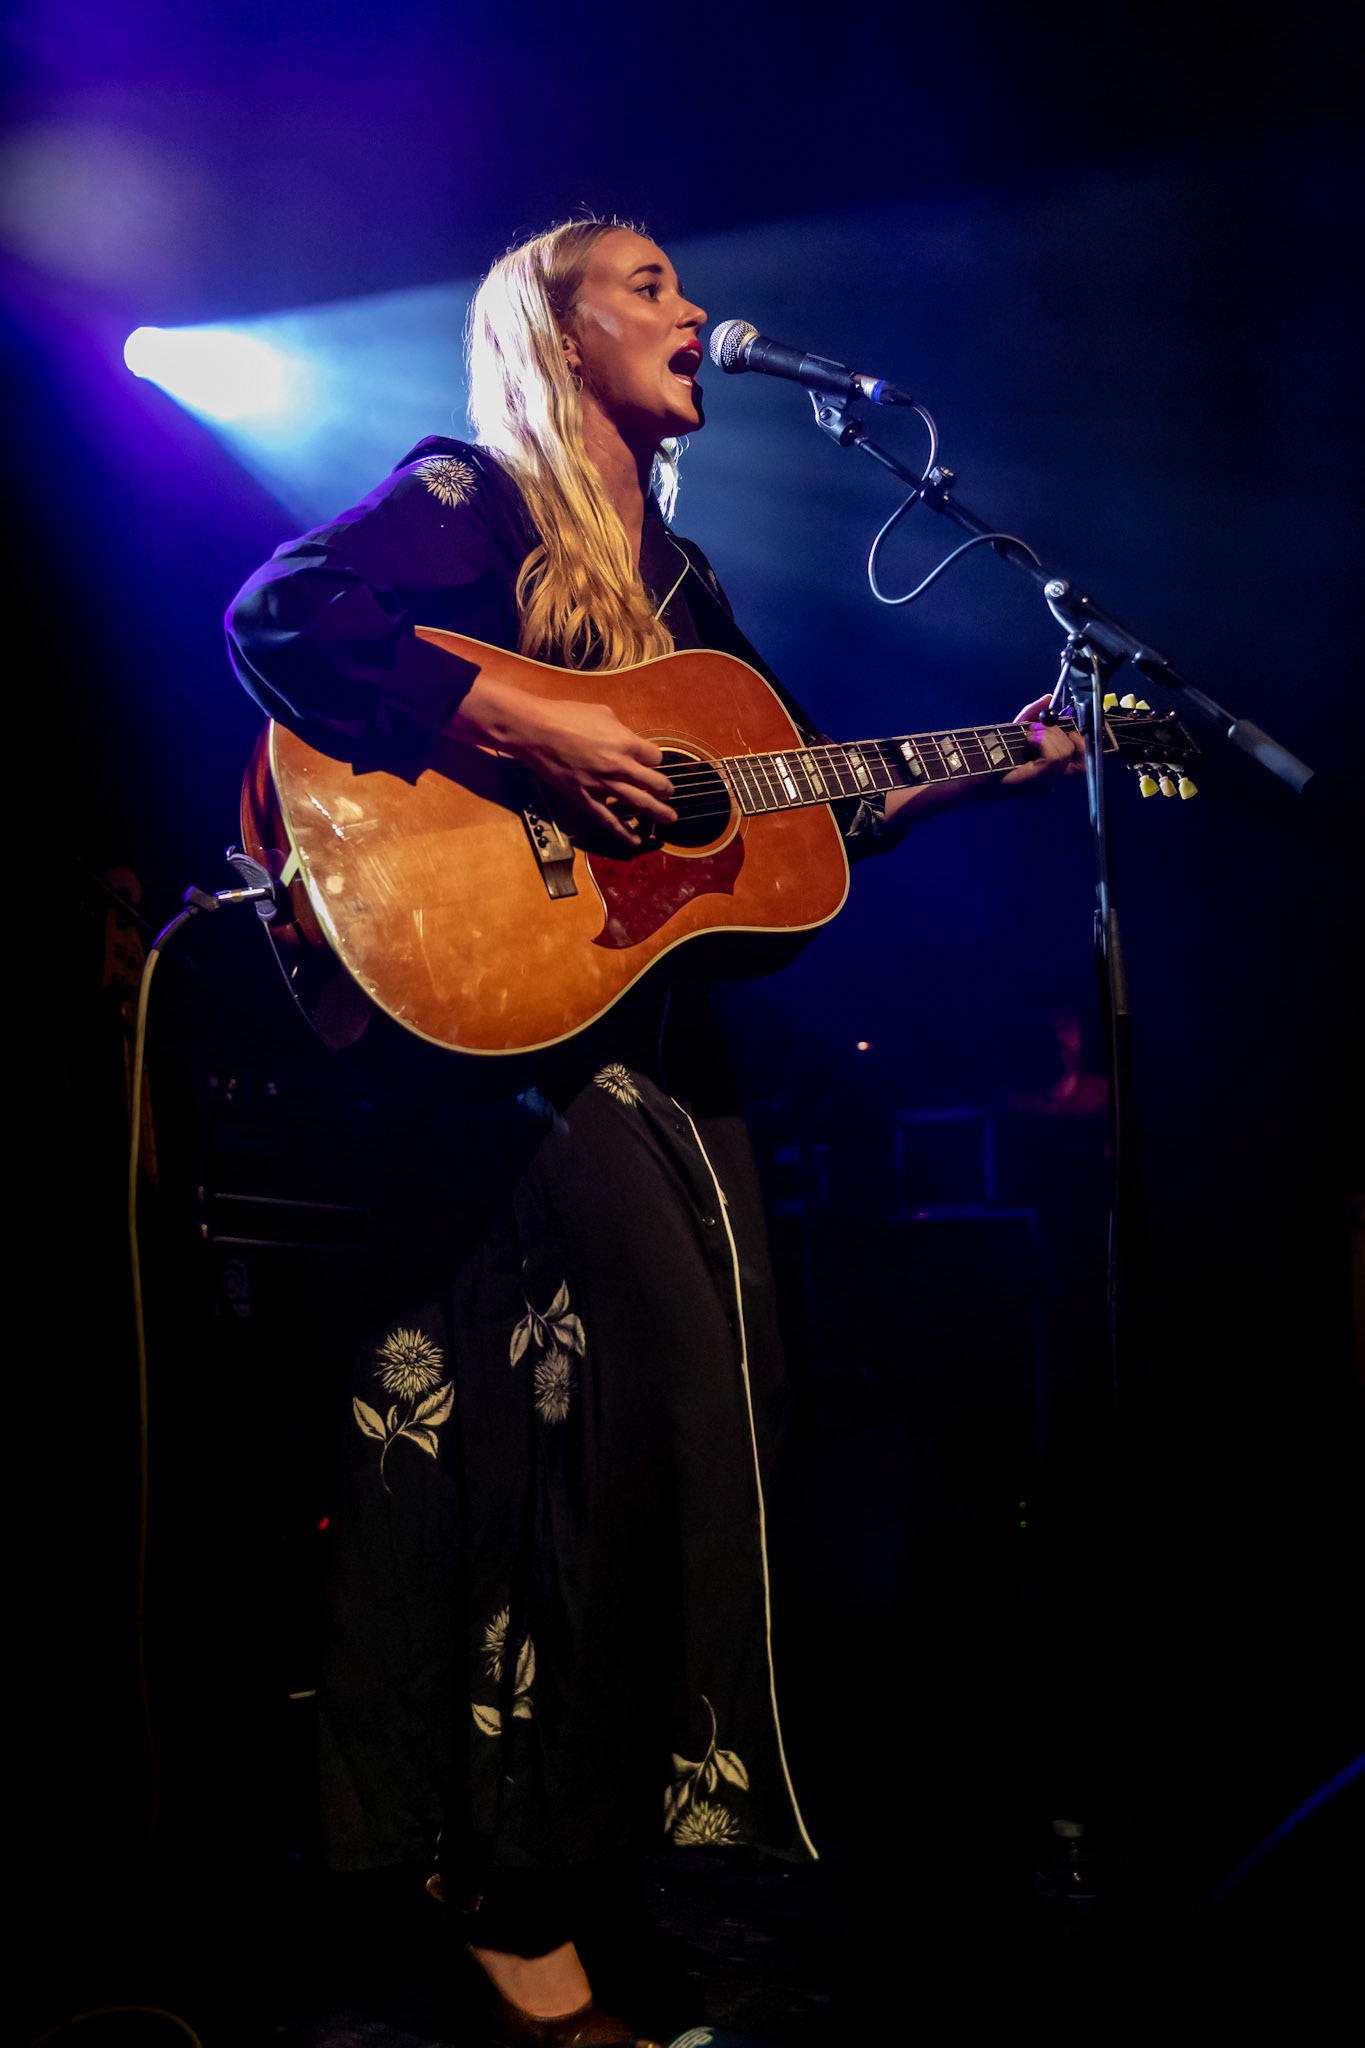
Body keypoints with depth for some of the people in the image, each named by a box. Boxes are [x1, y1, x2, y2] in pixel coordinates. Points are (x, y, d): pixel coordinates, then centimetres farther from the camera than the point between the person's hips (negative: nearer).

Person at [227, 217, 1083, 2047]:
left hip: (658, 1016, 8)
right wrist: (527, 730, -20)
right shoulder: (464, 498, 3)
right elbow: (282, 619, -16)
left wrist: (988, 772, 17)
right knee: (666, 1367, -17)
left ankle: (678, 1832, 14)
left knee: (741, 1366, -2)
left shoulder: (677, 572, 24)